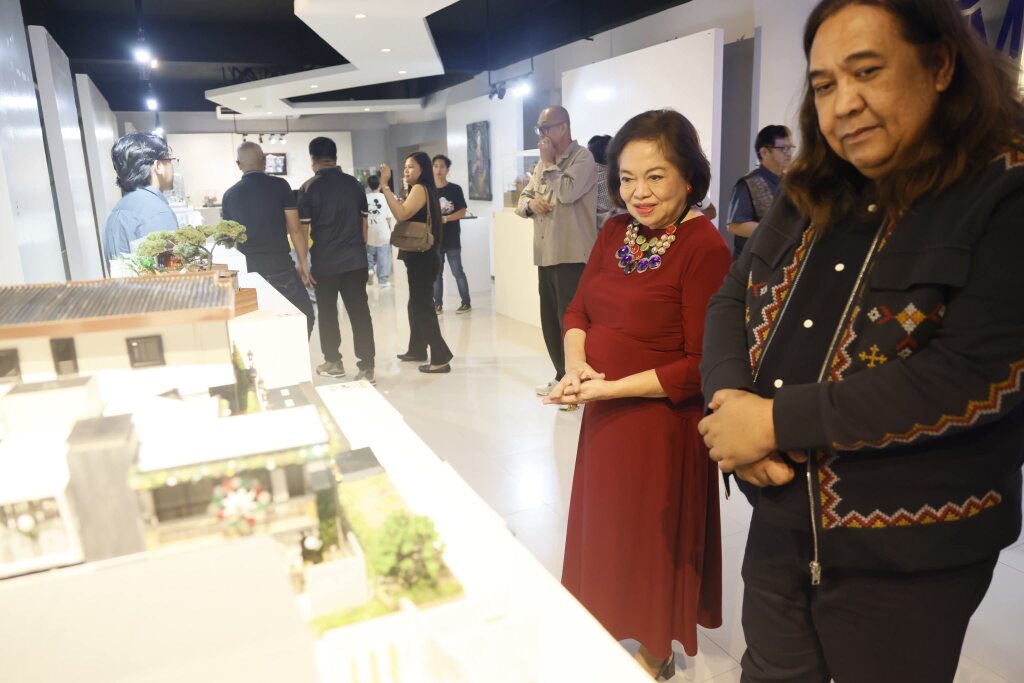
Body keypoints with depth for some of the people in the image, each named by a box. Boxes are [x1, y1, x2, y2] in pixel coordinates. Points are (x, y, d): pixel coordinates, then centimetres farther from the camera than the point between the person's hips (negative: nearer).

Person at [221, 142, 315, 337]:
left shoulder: (229, 195, 6)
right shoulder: (279, 186, -4)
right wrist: (303, 263, 4)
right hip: (280, 266, -4)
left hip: (246, 269, 4)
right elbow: (295, 228, -5)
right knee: (304, 316, 9)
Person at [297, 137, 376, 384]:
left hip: (325, 262, -3)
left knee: (327, 312, 13)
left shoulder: (309, 188, -7)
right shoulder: (354, 184, 4)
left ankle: (333, 362, 24)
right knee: (360, 312, 3)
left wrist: (302, 262, 0)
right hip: (356, 259, 3)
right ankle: (367, 368, 1)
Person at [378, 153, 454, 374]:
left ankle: (441, 358, -8)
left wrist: (385, 186, -26)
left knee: (423, 306, -9)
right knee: (417, 304, 18)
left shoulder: (420, 188, -13)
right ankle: (417, 349, 29)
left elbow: (402, 214, -28)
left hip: (422, 258, -11)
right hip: (419, 256, 11)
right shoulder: (422, 190, 19)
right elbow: (405, 214, 12)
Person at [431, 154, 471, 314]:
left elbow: (462, 212, -6)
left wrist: (445, 218, -17)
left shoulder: (455, 189, -1)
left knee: (457, 271, -2)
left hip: (452, 238, -3)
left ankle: (466, 302, 8)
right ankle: (437, 304, 14)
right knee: (436, 273, 6)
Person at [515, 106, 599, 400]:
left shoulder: (582, 157, -6)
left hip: (572, 256, -8)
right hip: (545, 254, 8)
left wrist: (549, 162, -7)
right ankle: (563, 376, 27)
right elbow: (522, 198, 20)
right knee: (550, 321, 14)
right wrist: (530, 203, -4)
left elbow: (567, 192, -22)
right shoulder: (543, 163, 19)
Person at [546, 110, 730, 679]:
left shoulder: (705, 247, -18)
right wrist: (576, 363, -10)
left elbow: (701, 366, -19)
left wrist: (613, 388, -22)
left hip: (661, 425, -6)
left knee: (653, 544, 13)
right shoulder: (614, 233, 4)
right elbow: (579, 311, 9)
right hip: (604, 417, 7)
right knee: (608, 536, 21)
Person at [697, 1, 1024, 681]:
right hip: (779, 524, 5)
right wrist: (731, 402, -14)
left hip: (908, 555, -5)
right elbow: (732, 299, 6)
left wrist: (777, 421, -22)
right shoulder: (809, 197, 5)